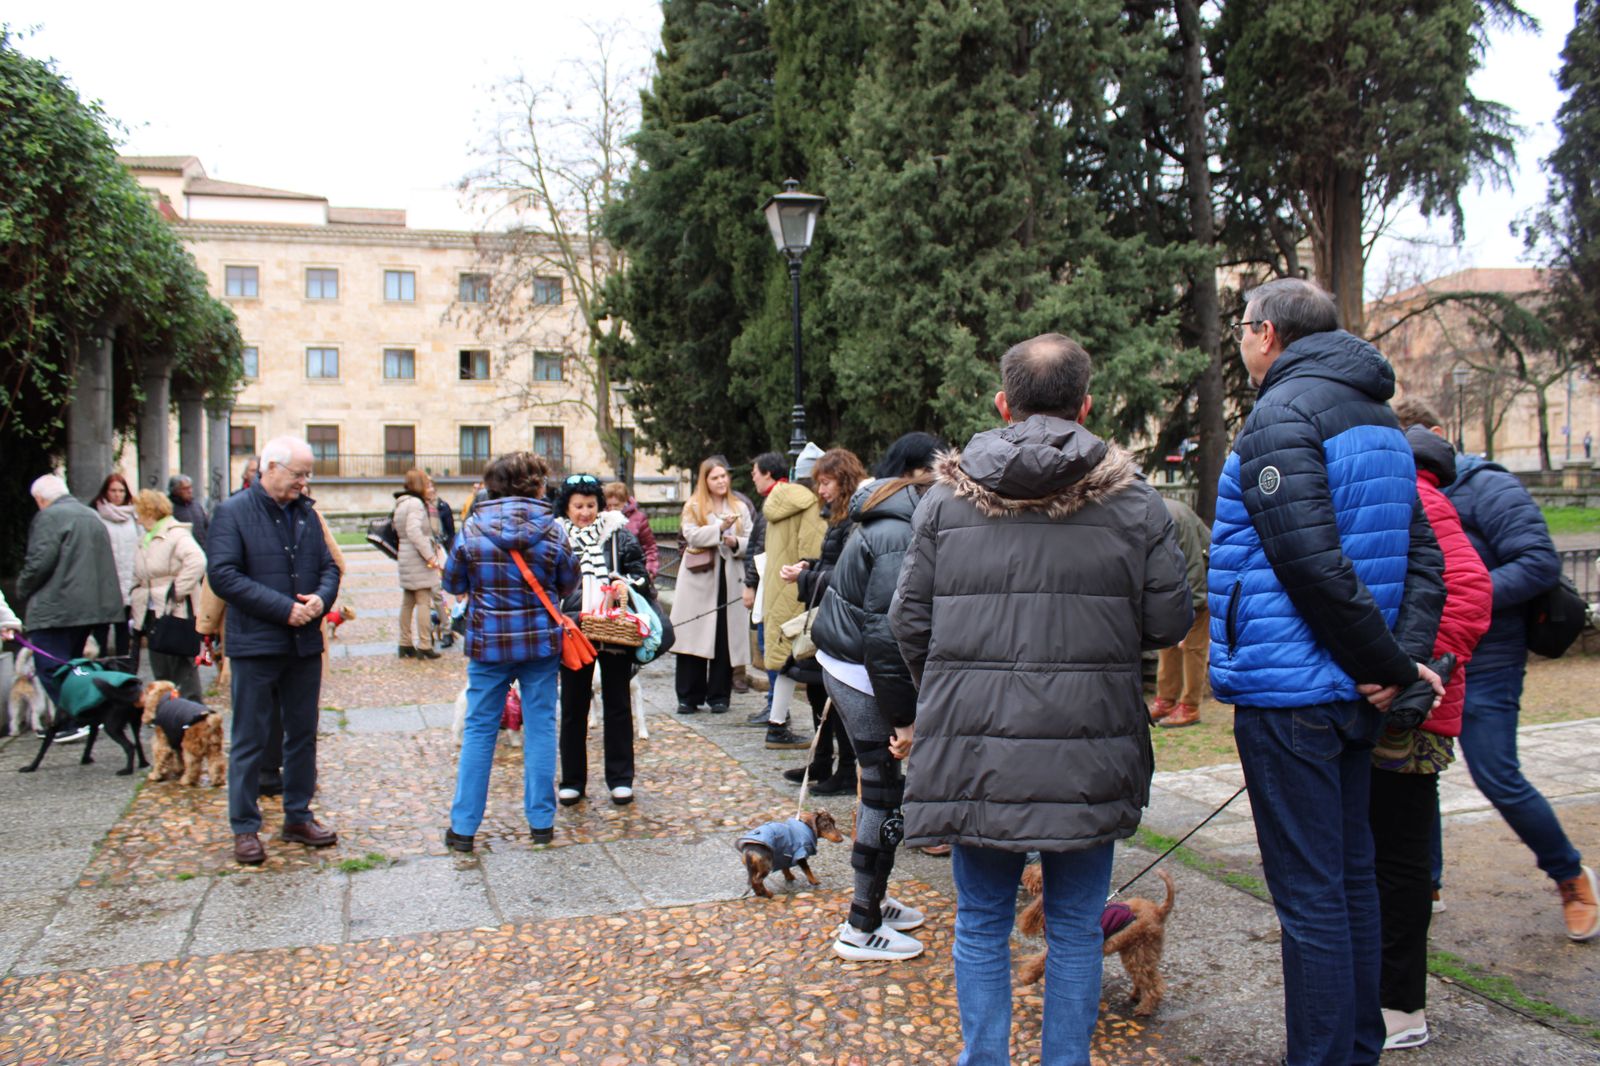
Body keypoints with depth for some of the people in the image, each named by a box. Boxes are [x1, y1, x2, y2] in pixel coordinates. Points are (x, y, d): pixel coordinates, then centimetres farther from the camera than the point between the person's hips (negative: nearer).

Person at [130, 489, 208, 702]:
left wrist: (177, 590, -24)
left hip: (177, 613, -9)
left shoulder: (176, 534, -12)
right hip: (154, 614, 9)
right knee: (161, 672, 13)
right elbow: (139, 578, 26)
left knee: (183, 672, -6)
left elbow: (197, 561, -28)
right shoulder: (145, 540, 16)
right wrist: (136, 601, 14)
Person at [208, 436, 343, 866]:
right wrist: (284, 608, -19)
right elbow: (222, 575, -16)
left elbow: (328, 566, 15)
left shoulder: (307, 513, 10)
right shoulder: (233, 512, -7)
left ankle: (298, 817, 25)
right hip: (256, 644, -6)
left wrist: (322, 597, -8)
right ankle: (245, 828, 13)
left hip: (305, 643, 6)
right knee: (250, 740, 3)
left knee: (303, 734, 13)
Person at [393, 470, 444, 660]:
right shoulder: (415, 503, -13)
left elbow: (398, 531, 16)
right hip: (418, 560, -10)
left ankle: (405, 644, 18)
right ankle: (424, 646, -7)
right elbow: (414, 531, -23)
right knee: (424, 602, -7)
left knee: (408, 602, 13)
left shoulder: (401, 503, 16)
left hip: (406, 559, 10)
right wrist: (430, 556, -21)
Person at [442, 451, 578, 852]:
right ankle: (541, 822, 15)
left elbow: (454, 584, 4)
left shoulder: (472, 529, -7)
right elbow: (568, 585, 4)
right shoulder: (551, 531, -7)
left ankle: (463, 827, 12)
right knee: (540, 727, 9)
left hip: (488, 642, 0)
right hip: (541, 641, 0)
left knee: (478, 730, 8)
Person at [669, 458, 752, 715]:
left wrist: (736, 543, -10)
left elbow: (751, 543, 10)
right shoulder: (693, 507, 6)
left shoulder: (740, 508, 14)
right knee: (693, 639, -3)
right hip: (699, 581, -2)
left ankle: (719, 696, 12)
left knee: (725, 641, 2)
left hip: (729, 581, 2)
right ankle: (689, 697, 5)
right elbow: (691, 535, -9)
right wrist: (721, 527, -19)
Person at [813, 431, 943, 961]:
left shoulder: (891, 521, 11)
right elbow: (886, 630, -25)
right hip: (862, 674, -10)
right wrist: (905, 713, -21)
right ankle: (862, 930, 7)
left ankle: (872, 901, 34)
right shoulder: (899, 535, -21)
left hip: (842, 661, 10)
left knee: (880, 785, 20)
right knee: (886, 793, -2)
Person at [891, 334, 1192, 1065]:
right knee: (1076, 928, 14)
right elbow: (1168, 622, -1)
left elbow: (909, 622, 3)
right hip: (1086, 753, 0)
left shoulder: (946, 495, 1)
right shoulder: (1131, 499, -2)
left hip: (971, 748, 1)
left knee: (981, 924, 14)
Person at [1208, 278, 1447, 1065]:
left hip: (1289, 689, -9)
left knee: (1309, 894, -2)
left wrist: (1391, 664, -13)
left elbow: (1314, 564, -22)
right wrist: (1407, 659, -1)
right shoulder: (1377, 418, 14)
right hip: (1352, 692, 9)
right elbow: (1424, 558, 9)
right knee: (1349, 874, 18)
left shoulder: (1282, 415, -13)